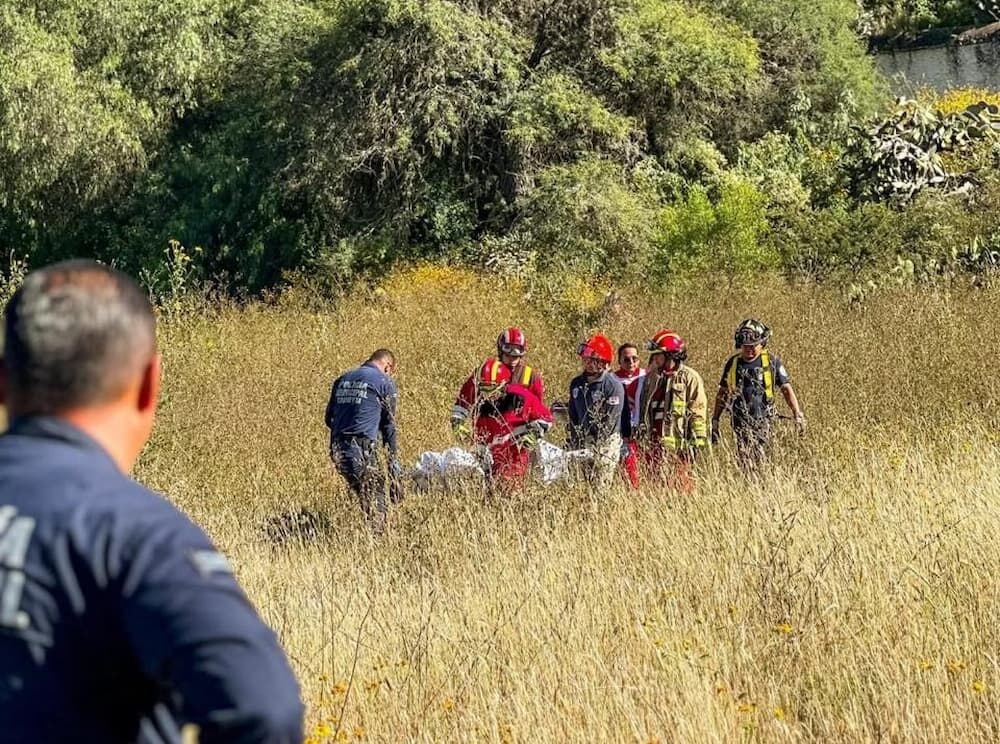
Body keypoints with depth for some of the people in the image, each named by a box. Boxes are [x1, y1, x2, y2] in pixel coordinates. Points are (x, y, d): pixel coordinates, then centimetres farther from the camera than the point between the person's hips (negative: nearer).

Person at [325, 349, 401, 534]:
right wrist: (394, 460, 7)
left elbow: (329, 418, 21)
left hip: (338, 449, 6)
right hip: (363, 448, -6)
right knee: (376, 499, -1)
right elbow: (389, 425, 3)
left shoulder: (342, 380, 18)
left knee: (361, 494, 17)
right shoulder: (384, 383, 2)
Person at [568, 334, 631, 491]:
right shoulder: (576, 384, 12)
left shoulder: (613, 385, -10)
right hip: (583, 442, 6)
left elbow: (610, 422, -12)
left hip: (606, 443, -6)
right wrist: (574, 444, 11)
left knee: (600, 486, -10)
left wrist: (596, 449, -13)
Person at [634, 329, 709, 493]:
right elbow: (642, 410, 24)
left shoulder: (689, 378, -3)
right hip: (652, 445, 6)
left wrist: (696, 443, -11)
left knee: (680, 487, -8)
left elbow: (698, 412, -6)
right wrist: (640, 438, 21)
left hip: (676, 446, -6)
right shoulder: (651, 378, 17)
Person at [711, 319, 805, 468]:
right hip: (741, 422, 1)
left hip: (763, 421, -1)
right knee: (746, 463, -13)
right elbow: (722, 394, 17)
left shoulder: (772, 362, 2)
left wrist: (798, 415, -7)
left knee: (760, 460, -5)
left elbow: (787, 389, 3)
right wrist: (715, 421, 16)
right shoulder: (733, 363, 9)